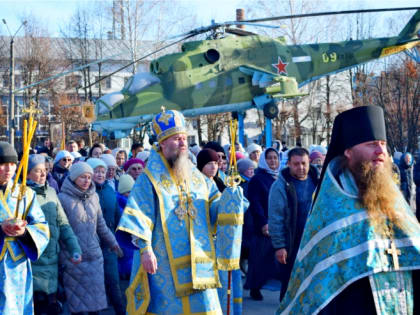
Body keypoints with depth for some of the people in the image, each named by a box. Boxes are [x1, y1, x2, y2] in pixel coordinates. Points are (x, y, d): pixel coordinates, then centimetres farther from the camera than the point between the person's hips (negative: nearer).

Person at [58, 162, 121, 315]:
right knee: (77, 301, 1)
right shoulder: (63, 198, -8)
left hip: (94, 255, 5)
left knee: (95, 294, 6)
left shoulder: (94, 197, 10)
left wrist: (112, 242, 25)